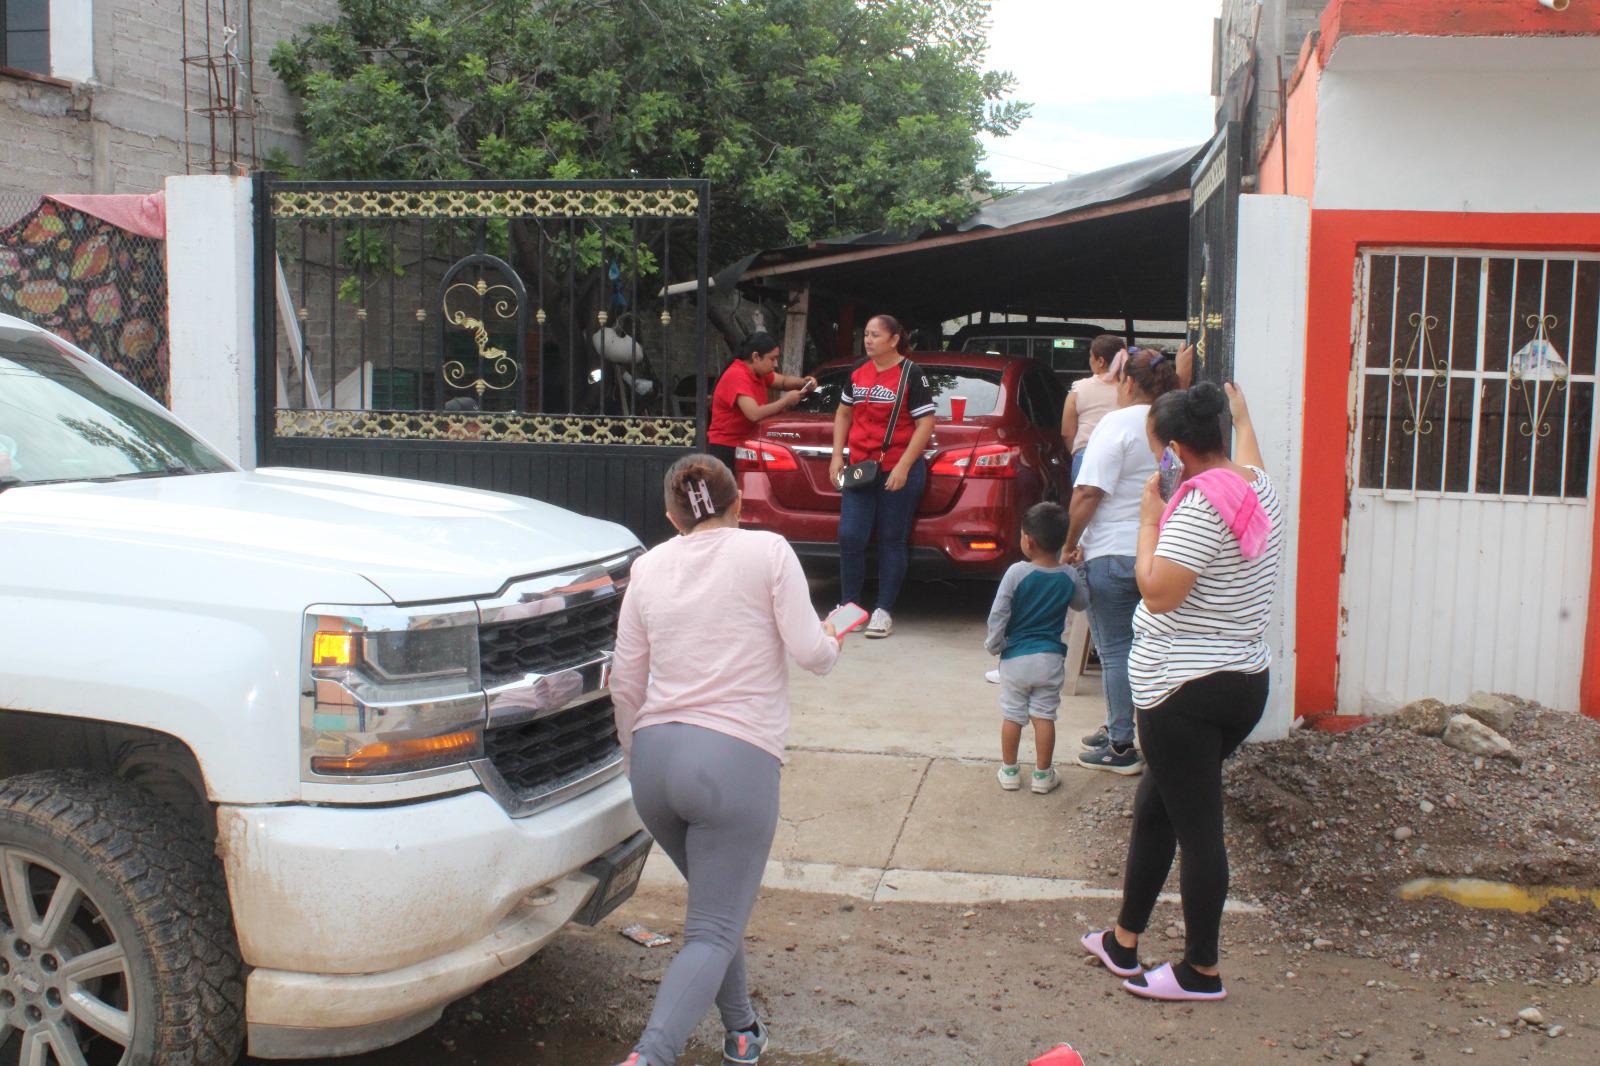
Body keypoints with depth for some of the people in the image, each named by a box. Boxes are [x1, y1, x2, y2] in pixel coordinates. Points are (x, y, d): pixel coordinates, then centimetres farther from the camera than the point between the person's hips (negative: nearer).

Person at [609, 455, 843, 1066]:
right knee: (714, 934, -2)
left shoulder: (649, 567, 12)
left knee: (714, 906, 27)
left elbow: (625, 682, 13)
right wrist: (832, 642, 19)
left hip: (655, 755, 5)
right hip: (737, 760, -5)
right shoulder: (767, 550, 1)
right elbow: (809, 652, -3)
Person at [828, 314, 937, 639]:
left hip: (899, 471, -5)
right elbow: (843, 413, 19)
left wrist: (903, 468, -18)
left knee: (892, 541, 3)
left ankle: (884, 611, 10)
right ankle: (849, 605, 13)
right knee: (849, 537, -2)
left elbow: (925, 425, -11)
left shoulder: (912, 374, -8)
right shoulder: (859, 371, 9)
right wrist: (837, 456, 8)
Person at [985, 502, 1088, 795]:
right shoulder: (1069, 577, -5)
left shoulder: (1016, 572, -15)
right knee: (1044, 716, 9)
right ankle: (1043, 774, 15)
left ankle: (1009, 771, 20)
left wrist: (994, 645, 1)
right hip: (1051, 659, 2)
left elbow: (998, 614, -13)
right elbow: (1081, 604, 15)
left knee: (1012, 716, 10)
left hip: (1015, 658, -2)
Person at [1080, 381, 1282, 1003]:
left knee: (1195, 827, 1)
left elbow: (1158, 593, -25)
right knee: (1155, 808, 19)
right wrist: (1242, 415, 53)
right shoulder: (1258, 486, 8)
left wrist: (1149, 519, -13)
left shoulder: (1200, 503, -20)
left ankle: (1201, 971, 13)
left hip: (1184, 692, -10)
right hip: (1244, 680, 10)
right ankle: (1124, 941, 30)